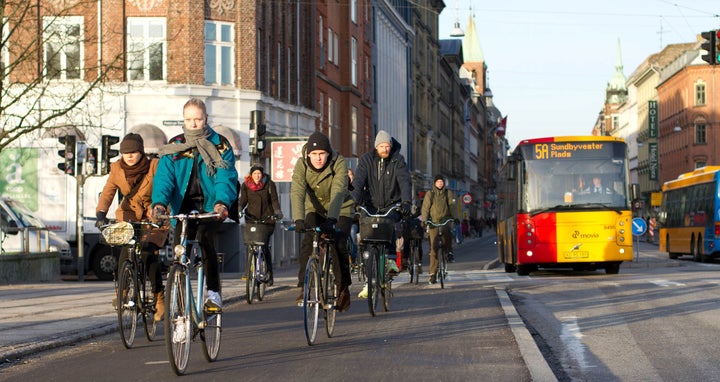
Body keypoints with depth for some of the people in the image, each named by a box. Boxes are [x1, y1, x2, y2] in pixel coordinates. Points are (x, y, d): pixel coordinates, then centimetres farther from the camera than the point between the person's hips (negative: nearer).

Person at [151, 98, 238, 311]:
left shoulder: (220, 145, 2)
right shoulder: (174, 146, 7)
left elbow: (226, 178, -10)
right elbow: (164, 177, -5)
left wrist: (222, 202, -31)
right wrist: (159, 203, -25)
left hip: (211, 207, -3)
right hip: (183, 207, 3)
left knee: (204, 236, -30)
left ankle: (213, 291, -25)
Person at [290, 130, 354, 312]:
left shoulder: (338, 163, -25)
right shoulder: (301, 165, -19)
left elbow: (338, 192, -37)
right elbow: (297, 193, -31)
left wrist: (332, 219, -51)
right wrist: (299, 219, -46)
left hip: (340, 210, -2)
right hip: (315, 209, 2)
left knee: (339, 246, -17)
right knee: (307, 243, -19)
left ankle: (343, 288, 3)